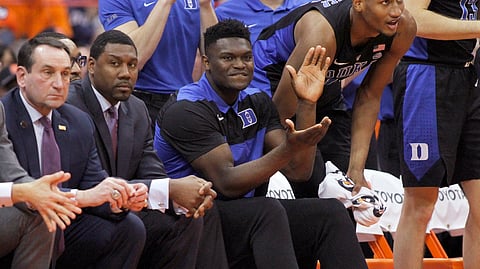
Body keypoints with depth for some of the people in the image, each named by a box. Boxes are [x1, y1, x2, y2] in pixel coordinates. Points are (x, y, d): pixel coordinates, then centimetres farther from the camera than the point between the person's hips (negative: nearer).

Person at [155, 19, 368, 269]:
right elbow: (227, 183, -20)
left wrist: (307, 103, -5)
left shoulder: (258, 103, 11)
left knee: (330, 212, -17)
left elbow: (298, 172, 4)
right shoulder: (186, 110, -12)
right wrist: (288, 149, -31)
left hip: (246, 215, 7)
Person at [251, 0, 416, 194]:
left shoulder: (404, 29, -22)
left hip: (327, 84, 6)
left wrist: (356, 169, -12)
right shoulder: (321, 34, -39)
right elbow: (282, 115, -30)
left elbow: (369, 97, -8)